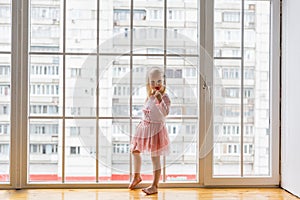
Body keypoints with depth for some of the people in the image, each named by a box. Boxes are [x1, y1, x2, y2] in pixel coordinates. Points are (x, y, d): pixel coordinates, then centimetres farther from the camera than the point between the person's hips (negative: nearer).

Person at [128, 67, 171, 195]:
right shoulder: (149, 96, 7)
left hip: (156, 128, -8)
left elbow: (166, 112, -31)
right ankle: (136, 176, 41)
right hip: (144, 127, 8)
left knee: (155, 157, -4)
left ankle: (154, 186, 5)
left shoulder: (164, 97, -15)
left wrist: (159, 99, -40)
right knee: (134, 151, 19)